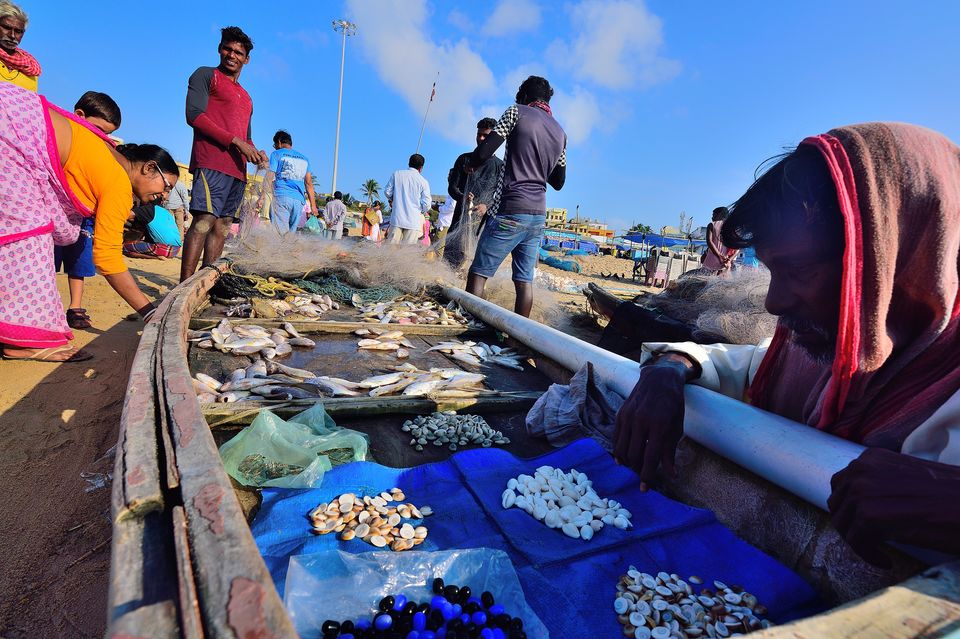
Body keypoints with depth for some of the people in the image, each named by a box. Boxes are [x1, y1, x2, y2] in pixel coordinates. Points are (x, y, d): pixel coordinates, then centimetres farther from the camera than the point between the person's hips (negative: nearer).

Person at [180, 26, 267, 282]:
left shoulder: (246, 98, 30)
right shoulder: (206, 75, 11)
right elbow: (194, 115, -4)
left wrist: (255, 153, 8)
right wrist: (236, 141, -13)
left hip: (237, 169, 7)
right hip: (211, 162, -7)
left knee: (222, 227, 2)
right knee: (204, 220, -18)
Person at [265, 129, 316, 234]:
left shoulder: (277, 154, 8)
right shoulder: (304, 158, 21)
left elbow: (270, 177, -2)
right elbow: (309, 184, 16)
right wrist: (312, 205, 14)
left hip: (281, 196, -4)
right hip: (299, 200, 4)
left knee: (280, 233, -12)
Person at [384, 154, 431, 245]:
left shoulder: (397, 174, 5)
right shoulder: (423, 181, -2)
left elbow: (387, 192, 8)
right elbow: (426, 204, -4)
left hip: (397, 218, 2)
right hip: (413, 221, -2)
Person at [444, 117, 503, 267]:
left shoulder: (500, 166, 12)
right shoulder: (465, 159, 17)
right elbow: (452, 187, 11)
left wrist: (487, 206, -16)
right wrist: (462, 197, -12)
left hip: (485, 219, 0)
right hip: (461, 216, 1)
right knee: (450, 261, -11)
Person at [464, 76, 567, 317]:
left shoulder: (518, 112, 2)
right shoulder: (561, 133, 18)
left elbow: (484, 151, -7)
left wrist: (470, 163, 14)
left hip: (510, 210, -6)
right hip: (538, 215, 6)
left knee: (478, 274, -2)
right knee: (524, 280, 7)